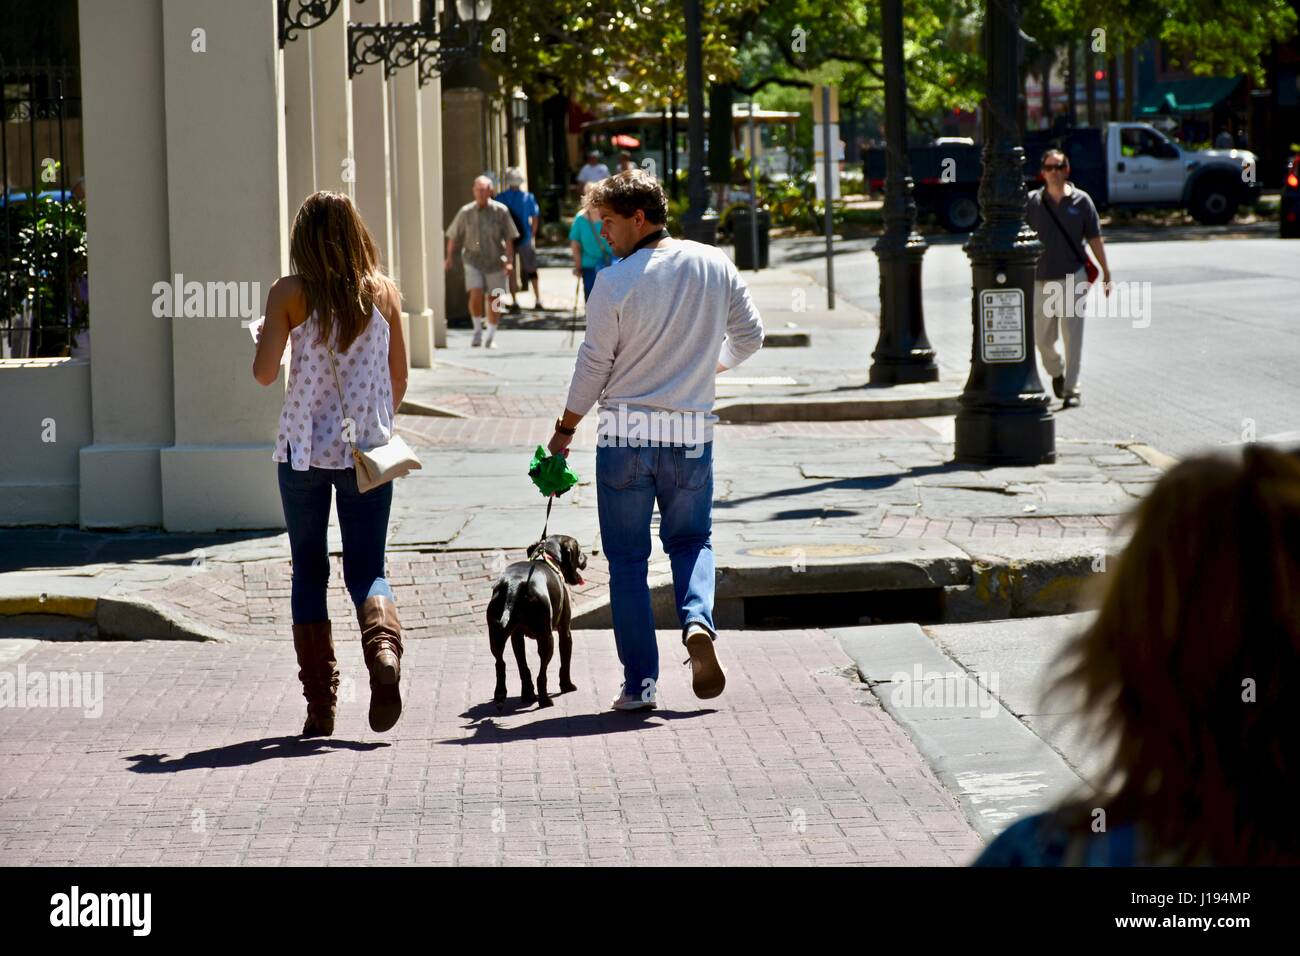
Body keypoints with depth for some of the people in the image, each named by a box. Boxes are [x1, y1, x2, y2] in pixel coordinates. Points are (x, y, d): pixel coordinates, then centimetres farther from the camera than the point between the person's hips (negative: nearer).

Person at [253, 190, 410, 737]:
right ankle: (384, 646, -24)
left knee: (309, 574, 10)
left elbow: (264, 373, -7)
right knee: (366, 569, 7)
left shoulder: (290, 294, -6)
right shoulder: (384, 292, 2)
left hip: (304, 450, -1)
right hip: (368, 449, 1)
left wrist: (264, 338, 14)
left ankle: (320, 707, 8)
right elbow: (399, 377, 7)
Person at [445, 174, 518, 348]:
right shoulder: (466, 212, -1)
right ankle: (478, 330, 5)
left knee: (494, 299, 5)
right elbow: (453, 237, 9)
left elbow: (509, 238, -2)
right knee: (475, 295, -16)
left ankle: (491, 336, 21)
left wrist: (509, 261, -9)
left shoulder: (500, 211, -4)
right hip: (473, 261, 0)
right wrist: (449, 258, 7)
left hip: (495, 261, 0)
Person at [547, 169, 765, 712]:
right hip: (692, 432, 3)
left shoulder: (615, 283, -12)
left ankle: (640, 681, 6)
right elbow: (749, 337, 9)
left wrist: (565, 430, 9)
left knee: (627, 558, 8)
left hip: (626, 432, -3)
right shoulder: (714, 266, -1)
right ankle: (698, 622, -8)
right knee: (691, 540, 21)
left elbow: (593, 365, -5)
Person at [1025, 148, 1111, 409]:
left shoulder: (1081, 201, 2)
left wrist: (1106, 272, 6)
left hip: (1072, 277, -2)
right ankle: (1056, 372, 34)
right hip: (1040, 278, 2)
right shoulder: (1032, 202, 3)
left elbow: (1094, 239, 6)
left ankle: (1071, 388, 0)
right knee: (1042, 338, 6)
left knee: (1072, 336, -5)